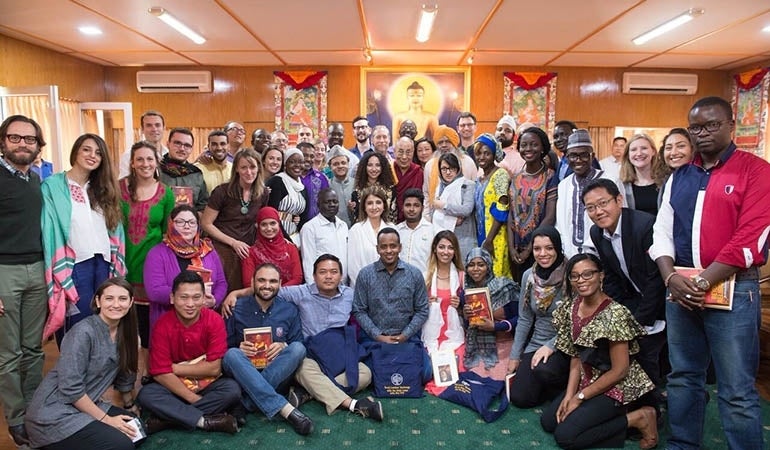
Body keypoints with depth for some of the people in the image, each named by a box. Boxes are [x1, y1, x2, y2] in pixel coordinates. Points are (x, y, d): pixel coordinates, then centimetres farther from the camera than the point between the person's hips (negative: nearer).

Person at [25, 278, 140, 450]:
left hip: (86, 405, 8)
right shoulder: (83, 332, -21)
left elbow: (125, 374, 16)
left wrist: (129, 406, 26)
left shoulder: (124, 332, 2)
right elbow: (70, 388, -23)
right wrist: (105, 419, -17)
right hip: (54, 413, -8)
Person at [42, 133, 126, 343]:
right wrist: (59, 276, -10)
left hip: (104, 263, 4)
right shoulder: (53, 186, -2)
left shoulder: (104, 190, 13)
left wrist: (117, 267, 7)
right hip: (75, 265, -4)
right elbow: (50, 230, -6)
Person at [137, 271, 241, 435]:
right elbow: (161, 373, -16)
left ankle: (167, 419, -24)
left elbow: (214, 368, -15)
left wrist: (175, 368, -14)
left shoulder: (214, 321, -14)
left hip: (208, 384, 0)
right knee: (146, 395, -27)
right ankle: (206, 421, -26)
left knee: (232, 389, -29)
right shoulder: (162, 326, -13)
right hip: (174, 386, 0)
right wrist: (194, 399, -21)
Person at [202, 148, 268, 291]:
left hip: (246, 250, 4)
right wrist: (233, 242, -12)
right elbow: (206, 223, -7)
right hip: (222, 249, -3)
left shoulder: (263, 193, 2)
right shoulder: (222, 192, -10)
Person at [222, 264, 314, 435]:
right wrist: (239, 347, -19)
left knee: (298, 348, -25)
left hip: (278, 372, 1)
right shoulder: (236, 308, 1)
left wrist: (283, 346, -15)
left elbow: (297, 345, 7)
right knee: (232, 354, -33)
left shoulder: (289, 310, 5)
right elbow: (224, 344, 2)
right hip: (244, 372, 0)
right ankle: (286, 410, -42)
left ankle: (250, 400, -30)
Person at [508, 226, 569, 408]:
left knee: (543, 369, -34)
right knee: (519, 398, -8)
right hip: (536, 343, 4)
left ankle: (566, 383, 1)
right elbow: (524, 320, 7)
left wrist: (551, 346, -21)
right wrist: (514, 357, 5)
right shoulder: (529, 276, 1)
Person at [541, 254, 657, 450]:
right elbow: (577, 356, 4)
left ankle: (637, 418, -3)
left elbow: (619, 371, -21)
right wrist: (569, 394, -8)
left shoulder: (614, 314, -24)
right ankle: (611, 416, 11)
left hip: (617, 386, -8)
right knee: (548, 421, 4)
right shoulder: (571, 307, -2)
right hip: (589, 380, 8)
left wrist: (579, 397, -15)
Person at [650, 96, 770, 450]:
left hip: (732, 289, -5)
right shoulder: (679, 176, 12)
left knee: (736, 391, 0)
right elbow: (662, 231, 8)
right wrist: (671, 277, -8)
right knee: (682, 377, 15)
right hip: (680, 289, 5)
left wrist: (704, 282, -16)